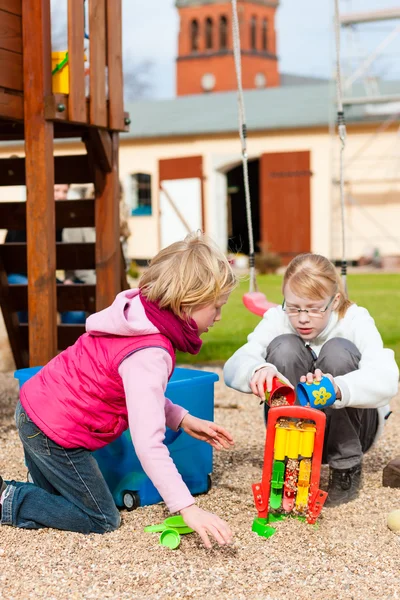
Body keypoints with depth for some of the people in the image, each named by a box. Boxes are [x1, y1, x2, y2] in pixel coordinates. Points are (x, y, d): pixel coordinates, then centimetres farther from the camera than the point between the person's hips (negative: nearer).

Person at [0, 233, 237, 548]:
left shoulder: (140, 310, -3)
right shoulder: (150, 356, -30)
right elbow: (148, 445, -35)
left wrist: (182, 419, 1)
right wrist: (188, 508, -37)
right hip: (56, 434, -9)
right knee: (101, 520, 6)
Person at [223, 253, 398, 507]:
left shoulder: (356, 321, -19)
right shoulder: (277, 319, -13)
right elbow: (233, 368, -25)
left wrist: (337, 388, -58)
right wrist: (258, 370, -51)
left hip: (350, 427, -1)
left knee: (338, 352, -29)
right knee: (284, 348, -25)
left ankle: (347, 467, -13)